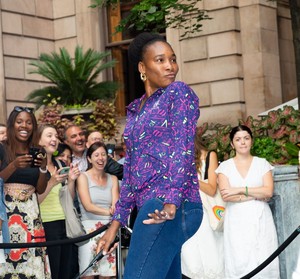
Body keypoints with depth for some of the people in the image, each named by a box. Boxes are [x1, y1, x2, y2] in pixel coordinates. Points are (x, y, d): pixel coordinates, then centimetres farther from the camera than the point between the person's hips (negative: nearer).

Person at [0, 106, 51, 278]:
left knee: (32, 260, -7)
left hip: (31, 214, 3)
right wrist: (14, 166, -18)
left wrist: (43, 168, -6)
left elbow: (41, 189, 11)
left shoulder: (38, 153, 12)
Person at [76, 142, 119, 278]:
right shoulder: (83, 177, 2)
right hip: (90, 228, -4)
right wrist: (109, 212, -23)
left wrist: (116, 209, -23)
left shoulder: (113, 179, 14)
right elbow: (88, 206, -10)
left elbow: (116, 205, 0)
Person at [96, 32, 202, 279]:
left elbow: (183, 150, -11)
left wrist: (171, 202, -25)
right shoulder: (135, 110, 21)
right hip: (152, 206, 8)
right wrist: (116, 223, 17)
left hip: (172, 207, -8)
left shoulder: (179, 92, 1)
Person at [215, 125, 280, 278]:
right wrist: (257, 195, -7)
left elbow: (268, 191, -4)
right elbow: (226, 195, -7)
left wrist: (240, 190, -9)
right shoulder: (225, 166, 6)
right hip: (236, 221, -1)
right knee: (240, 264, -8)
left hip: (260, 219, 1)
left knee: (264, 262, -6)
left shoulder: (262, 163, 9)